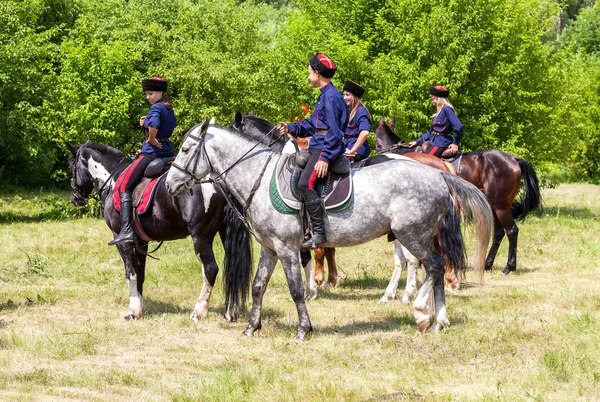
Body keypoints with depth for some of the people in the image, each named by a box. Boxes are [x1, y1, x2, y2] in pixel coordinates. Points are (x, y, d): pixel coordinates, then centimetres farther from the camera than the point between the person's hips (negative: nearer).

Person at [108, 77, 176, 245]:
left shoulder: (156, 108, -14)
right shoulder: (170, 110, 15)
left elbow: (154, 125, -33)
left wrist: (152, 140, -16)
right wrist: (145, 124, 7)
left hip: (152, 152, -10)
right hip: (168, 153, 10)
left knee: (124, 187, -9)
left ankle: (126, 231, -22)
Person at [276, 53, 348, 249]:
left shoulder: (331, 97, -14)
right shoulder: (325, 95, 19)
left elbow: (333, 131, -20)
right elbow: (312, 125, 25)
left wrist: (325, 158, -25)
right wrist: (291, 128, 13)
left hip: (326, 149, -12)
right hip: (317, 148, 12)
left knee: (305, 183, -27)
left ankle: (319, 232, -29)